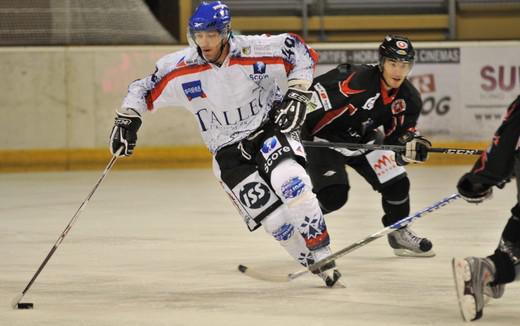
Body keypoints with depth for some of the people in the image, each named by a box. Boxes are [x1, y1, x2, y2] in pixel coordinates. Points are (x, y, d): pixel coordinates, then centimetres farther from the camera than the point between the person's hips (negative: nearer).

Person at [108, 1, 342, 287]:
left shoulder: (256, 51, -18)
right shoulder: (181, 68, -13)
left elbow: (301, 52, -7)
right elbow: (146, 89, 1)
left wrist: (296, 96, -14)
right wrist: (127, 119, -6)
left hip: (269, 129, -1)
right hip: (228, 153, 1)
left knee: (291, 184, -29)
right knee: (272, 216, -14)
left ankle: (322, 255, -15)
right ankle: (315, 265, 2)